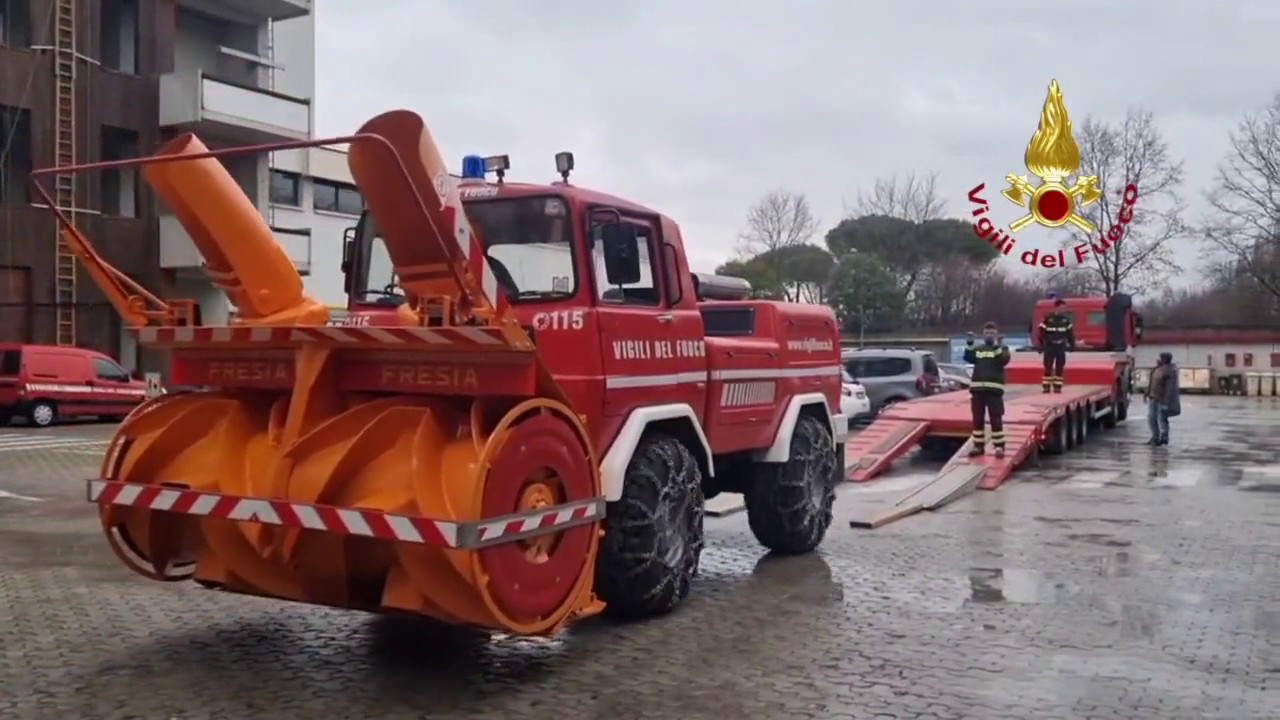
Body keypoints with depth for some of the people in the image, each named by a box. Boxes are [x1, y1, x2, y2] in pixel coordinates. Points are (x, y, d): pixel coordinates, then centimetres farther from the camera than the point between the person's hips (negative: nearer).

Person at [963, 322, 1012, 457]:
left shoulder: (1002, 348, 7)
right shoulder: (978, 349, 18)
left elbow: (1004, 360, -13)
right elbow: (968, 358, 1)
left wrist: (996, 346, -24)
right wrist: (969, 344, -12)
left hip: (993, 388, -4)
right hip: (977, 388, 4)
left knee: (996, 419, -5)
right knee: (977, 419, 8)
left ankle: (999, 447, -1)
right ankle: (978, 446, 15)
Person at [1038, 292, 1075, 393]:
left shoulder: (1065, 318, 6)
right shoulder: (1047, 318, -7)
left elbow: (1070, 332, 13)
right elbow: (1042, 332, -6)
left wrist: (1072, 344, 11)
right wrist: (1041, 345, -9)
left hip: (1061, 346, 4)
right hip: (1050, 346, -3)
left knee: (1060, 368, 5)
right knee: (1048, 367, -3)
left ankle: (1057, 386, 11)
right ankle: (1046, 386, 2)